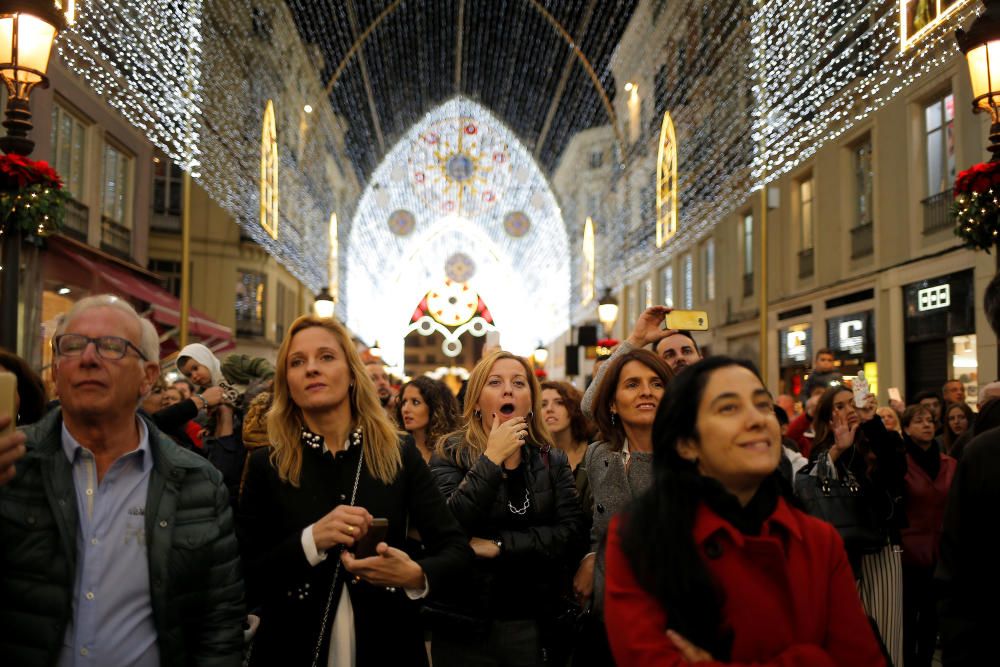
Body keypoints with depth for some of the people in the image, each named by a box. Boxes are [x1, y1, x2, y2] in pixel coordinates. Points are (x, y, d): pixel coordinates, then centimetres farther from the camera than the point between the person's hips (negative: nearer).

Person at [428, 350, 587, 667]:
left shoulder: (553, 461, 4)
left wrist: (498, 545, -16)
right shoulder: (451, 454, -3)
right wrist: (492, 459, -19)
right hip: (465, 625, -2)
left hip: (535, 625, 2)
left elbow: (573, 535, -8)